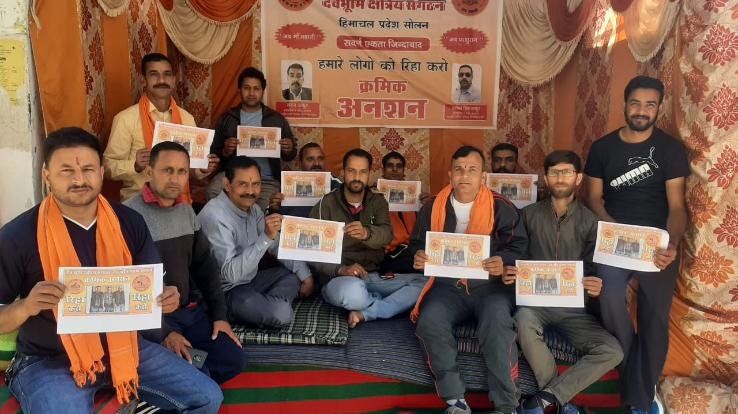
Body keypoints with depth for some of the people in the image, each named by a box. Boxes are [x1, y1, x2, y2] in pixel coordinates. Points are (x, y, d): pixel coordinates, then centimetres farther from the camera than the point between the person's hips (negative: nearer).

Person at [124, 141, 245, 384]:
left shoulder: (187, 212, 7)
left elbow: (205, 266, 13)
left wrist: (219, 314, 5)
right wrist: (162, 332, -19)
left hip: (191, 309, 7)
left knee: (233, 358, -2)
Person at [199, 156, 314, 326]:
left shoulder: (253, 209, 2)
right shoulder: (215, 215, -24)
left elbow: (278, 246, 11)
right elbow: (230, 273, -31)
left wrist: (306, 275, 4)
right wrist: (266, 237, -35)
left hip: (249, 279, 9)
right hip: (226, 291, -9)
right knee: (281, 312, -28)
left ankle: (267, 304, -1)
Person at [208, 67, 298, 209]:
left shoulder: (276, 118, 12)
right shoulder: (227, 118, 12)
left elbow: (288, 157, 16)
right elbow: (214, 153, 9)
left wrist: (289, 150, -7)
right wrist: (225, 152, -12)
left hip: (267, 180, 0)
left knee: (265, 211, -29)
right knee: (213, 190, -30)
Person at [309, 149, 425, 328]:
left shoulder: (378, 202, 9)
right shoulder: (326, 204, 1)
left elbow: (386, 235, -11)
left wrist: (366, 233, -35)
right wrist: (340, 269, -22)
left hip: (375, 277, 4)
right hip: (337, 278, -3)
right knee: (352, 291, -39)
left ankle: (366, 313, -20)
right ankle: (394, 302, -9)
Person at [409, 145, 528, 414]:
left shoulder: (501, 207, 1)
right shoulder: (432, 208, 9)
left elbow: (519, 246, 0)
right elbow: (416, 244, 18)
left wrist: (503, 262, -21)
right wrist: (417, 257, -5)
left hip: (490, 284, -2)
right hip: (448, 285, 2)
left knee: (497, 321, -32)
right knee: (429, 322, -27)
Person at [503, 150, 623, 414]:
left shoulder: (589, 221, 5)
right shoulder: (529, 215, 4)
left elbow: (593, 268, 6)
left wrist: (596, 288, -18)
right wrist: (507, 273, -17)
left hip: (573, 305, 2)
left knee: (613, 351, -20)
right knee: (524, 319, -36)